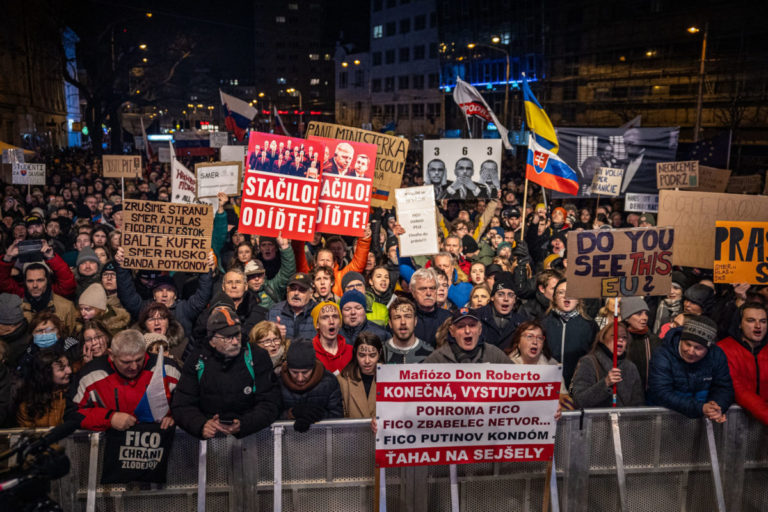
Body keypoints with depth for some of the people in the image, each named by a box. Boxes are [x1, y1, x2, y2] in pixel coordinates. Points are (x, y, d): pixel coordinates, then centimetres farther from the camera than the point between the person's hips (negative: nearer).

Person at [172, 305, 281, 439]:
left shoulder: (258, 356, 0)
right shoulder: (197, 359, 5)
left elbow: (270, 403, -3)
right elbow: (182, 405, 4)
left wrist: (242, 425, -20)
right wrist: (201, 426, -17)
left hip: (252, 433, -1)